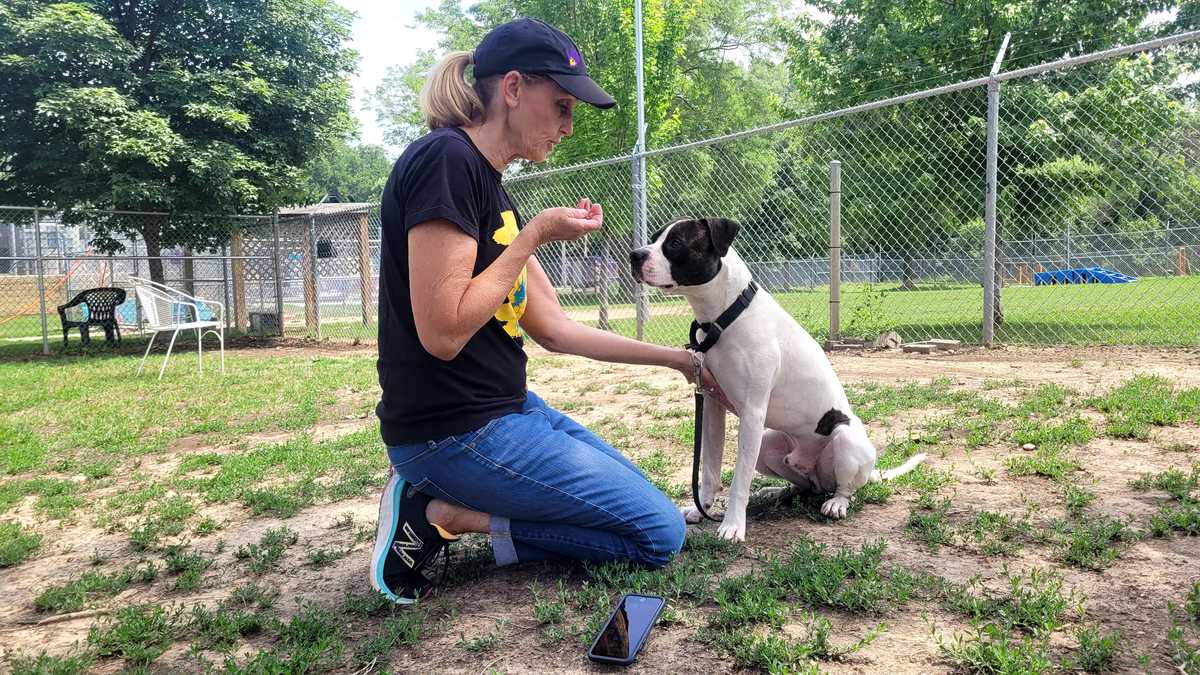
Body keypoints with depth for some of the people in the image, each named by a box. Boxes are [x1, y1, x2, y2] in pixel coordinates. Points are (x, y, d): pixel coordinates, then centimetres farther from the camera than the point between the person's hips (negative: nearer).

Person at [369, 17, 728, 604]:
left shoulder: (488, 186, 12)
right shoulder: (446, 161, -16)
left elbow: (554, 330, 13)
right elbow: (442, 333, -24)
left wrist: (676, 358, 15)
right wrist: (534, 235, -15)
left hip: (506, 409, 9)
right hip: (453, 433, -9)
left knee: (642, 504, 21)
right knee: (660, 533, -4)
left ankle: (448, 508, 10)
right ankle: (446, 515, -3)